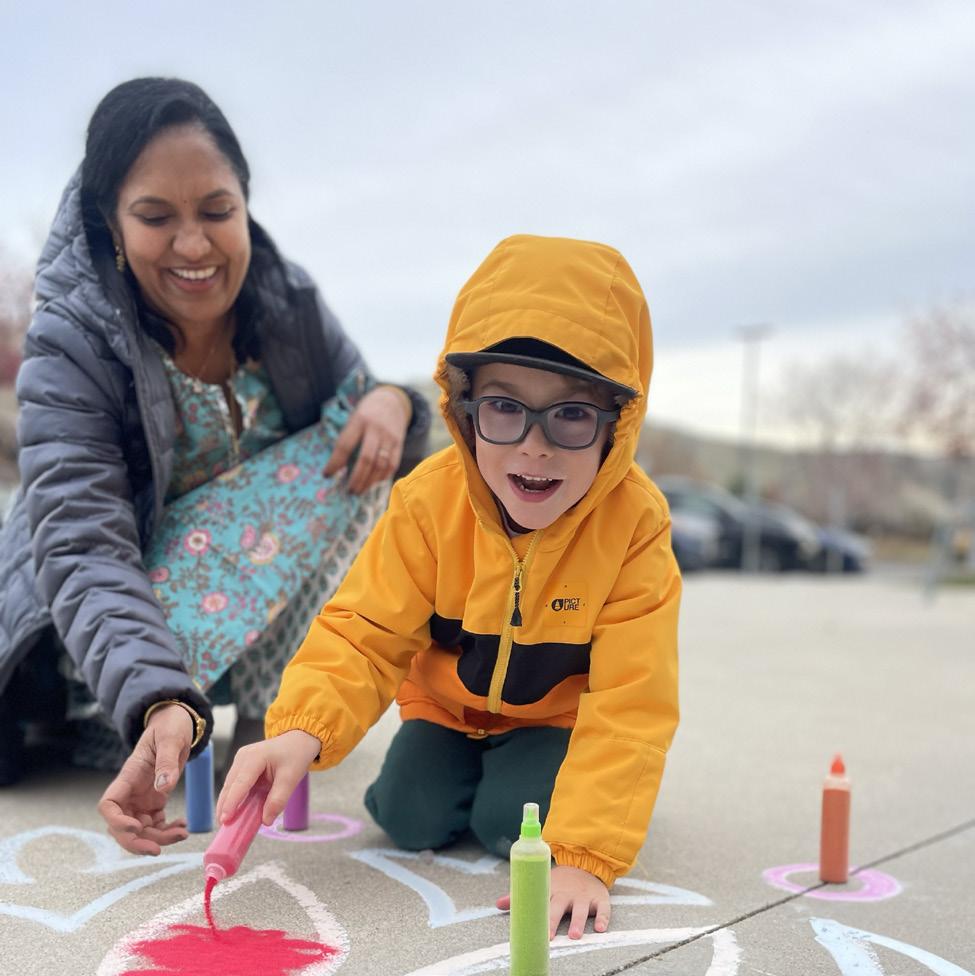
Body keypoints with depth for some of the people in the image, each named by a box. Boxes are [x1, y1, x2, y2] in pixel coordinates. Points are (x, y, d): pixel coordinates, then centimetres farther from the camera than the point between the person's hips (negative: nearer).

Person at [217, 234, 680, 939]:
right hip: (448, 702, 2)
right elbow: (365, 633, -25)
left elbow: (630, 700, -32)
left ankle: (520, 774, 14)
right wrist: (303, 732, -46)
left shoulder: (634, 525, -32)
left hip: (558, 714, -2)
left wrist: (585, 856, -40)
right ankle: (464, 766, 21)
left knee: (512, 823, -21)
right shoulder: (430, 500, -27)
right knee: (411, 819, -12)